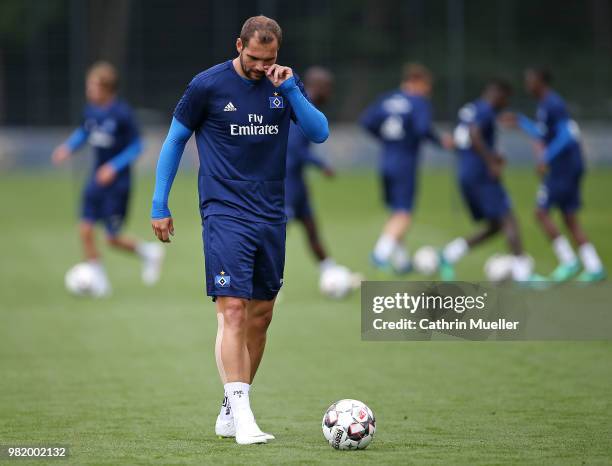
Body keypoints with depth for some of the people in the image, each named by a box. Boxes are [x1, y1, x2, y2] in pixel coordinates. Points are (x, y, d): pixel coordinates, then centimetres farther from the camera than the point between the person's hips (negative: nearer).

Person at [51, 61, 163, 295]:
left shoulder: (122, 113, -18)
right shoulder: (90, 109, 0)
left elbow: (136, 146, -11)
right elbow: (83, 132, 17)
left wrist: (115, 167, -21)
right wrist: (68, 148, 0)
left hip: (117, 181, -6)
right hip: (97, 179, 6)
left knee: (113, 239, -2)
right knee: (85, 229, -4)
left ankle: (148, 252, 27)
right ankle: (100, 282, 8)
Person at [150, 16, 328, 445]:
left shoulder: (285, 83, 6)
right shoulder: (208, 85, -5)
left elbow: (320, 133, -1)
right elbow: (175, 140, 4)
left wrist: (290, 90, -14)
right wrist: (160, 206, 2)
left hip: (272, 216, 5)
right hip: (225, 212, -5)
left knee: (261, 314, 8)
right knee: (233, 310, -16)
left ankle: (230, 409, 21)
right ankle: (241, 416, -20)